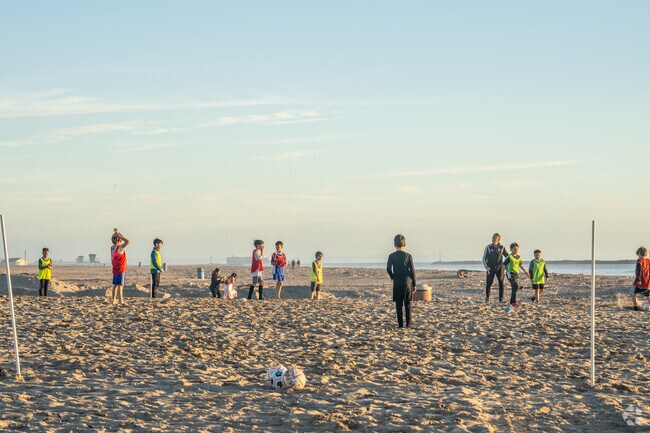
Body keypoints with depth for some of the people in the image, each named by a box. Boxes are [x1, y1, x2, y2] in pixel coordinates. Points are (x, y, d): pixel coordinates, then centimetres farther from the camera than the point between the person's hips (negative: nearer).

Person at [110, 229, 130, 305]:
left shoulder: (112, 247, 5)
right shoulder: (119, 248, -19)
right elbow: (127, 241, -28)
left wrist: (116, 234, 9)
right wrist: (119, 235, -21)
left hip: (115, 269, 8)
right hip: (121, 269, -8)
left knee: (115, 285, 15)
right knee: (120, 285, -8)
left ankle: (114, 300, 21)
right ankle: (121, 301, -9)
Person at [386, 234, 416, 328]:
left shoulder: (392, 256, -1)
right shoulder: (408, 256, -1)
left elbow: (388, 269, -8)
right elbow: (412, 271, -1)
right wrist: (414, 284, 6)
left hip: (397, 282, 0)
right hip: (407, 281, 0)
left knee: (398, 304, 4)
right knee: (407, 304, 7)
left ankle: (400, 324, 1)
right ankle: (408, 324, 5)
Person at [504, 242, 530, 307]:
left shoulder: (518, 257, 11)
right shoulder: (509, 257, -10)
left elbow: (520, 265, 28)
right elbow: (503, 265, -8)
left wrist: (525, 272, 28)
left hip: (516, 273, 8)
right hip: (510, 273, -8)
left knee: (516, 287, 8)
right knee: (515, 286, -19)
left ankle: (512, 301, 20)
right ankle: (513, 302, -15)